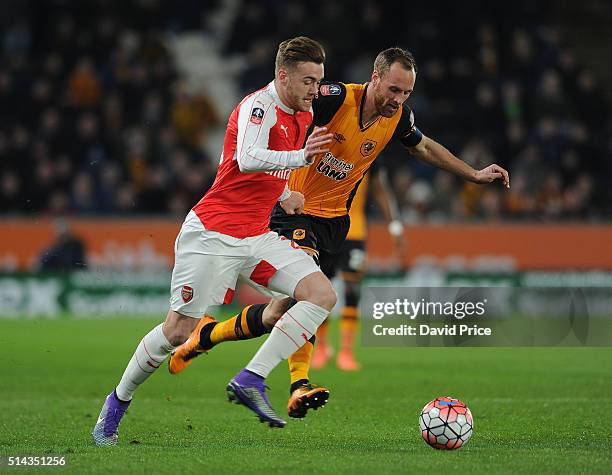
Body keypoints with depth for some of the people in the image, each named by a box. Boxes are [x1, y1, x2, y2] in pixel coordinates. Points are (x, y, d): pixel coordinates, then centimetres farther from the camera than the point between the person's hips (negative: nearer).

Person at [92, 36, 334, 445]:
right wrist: (300, 157, -48)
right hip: (213, 233, -8)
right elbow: (247, 159, -35)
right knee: (179, 330, -5)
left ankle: (251, 381, -12)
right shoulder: (258, 107, -15)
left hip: (257, 235, 8)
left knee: (322, 294, -11)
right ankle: (117, 403, 18)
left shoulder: (303, 115, 11)